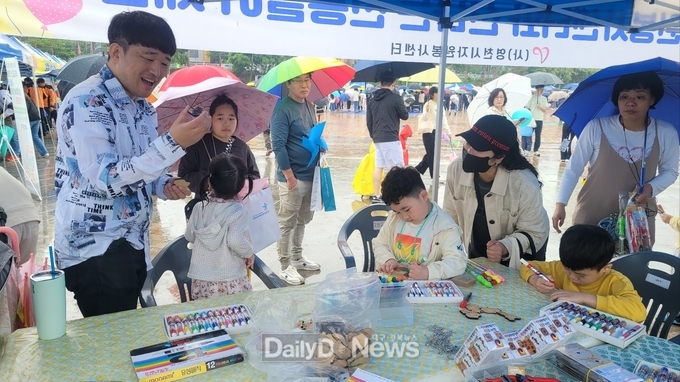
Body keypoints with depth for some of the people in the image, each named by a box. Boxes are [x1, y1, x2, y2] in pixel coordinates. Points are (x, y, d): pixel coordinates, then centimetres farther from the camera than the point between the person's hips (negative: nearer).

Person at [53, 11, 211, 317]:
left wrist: (164, 186, -4)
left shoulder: (144, 108, 8)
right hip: (94, 250, -8)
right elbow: (105, 178, -27)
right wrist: (173, 143, -35)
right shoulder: (87, 101, -17)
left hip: (133, 244, 8)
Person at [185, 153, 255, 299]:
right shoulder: (237, 210, -15)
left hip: (201, 279, 4)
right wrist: (249, 253, -8)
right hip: (230, 280, -4)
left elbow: (189, 236, 9)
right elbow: (235, 241, -26)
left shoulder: (199, 207, -1)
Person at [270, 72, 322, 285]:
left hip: (310, 173, 8)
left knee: (303, 220, 18)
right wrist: (289, 175, -18)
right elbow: (278, 145, -17)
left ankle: (297, 258, 32)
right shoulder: (283, 109, -14)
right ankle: (285, 267, 11)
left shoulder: (309, 106, 11)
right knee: (287, 223, 2)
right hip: (293, 176, -8)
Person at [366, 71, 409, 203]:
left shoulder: (372, 100, 10)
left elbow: (368, 121, 13)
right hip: (390, 139, -7)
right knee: (396, 167, -2)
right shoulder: (395, 98, -9)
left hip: (377, 139, 7)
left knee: (378, 167, 9)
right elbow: (405, 116, 0)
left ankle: (375, 196, 10)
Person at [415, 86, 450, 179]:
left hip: (436, 132, 8)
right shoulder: (428, 104, -11)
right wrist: (426, 111, -33)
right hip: (428, 132, -8)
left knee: (431, 155, 12)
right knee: (432, 155, -3)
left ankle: (417, 170, 26)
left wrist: (448, 131, 16)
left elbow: (443, 119, 17)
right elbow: (424, 118, -15)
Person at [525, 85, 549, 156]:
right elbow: (527, 107, 0)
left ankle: (536, 150, 10)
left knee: (538, 136, 4)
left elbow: (545, 110, 3)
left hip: (539, 119, 2)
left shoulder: (544, 99, 6)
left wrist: (540, 107, -15)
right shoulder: (532, 97, 1)